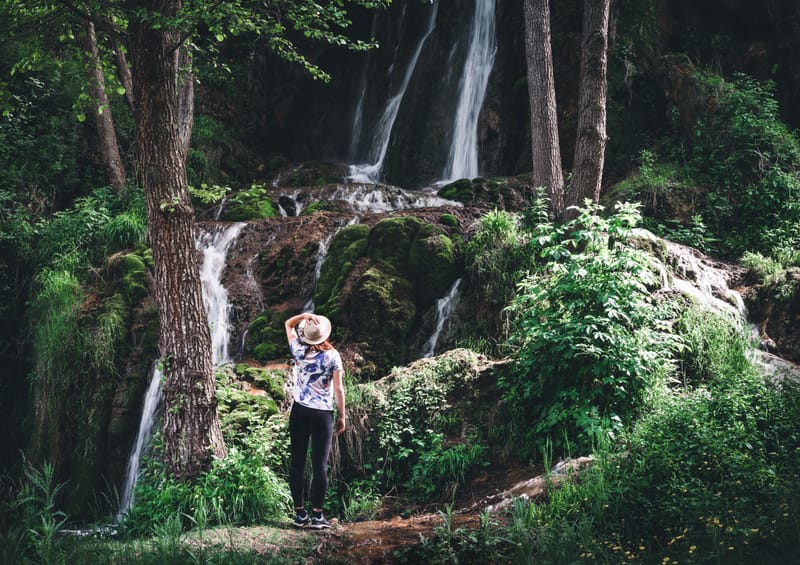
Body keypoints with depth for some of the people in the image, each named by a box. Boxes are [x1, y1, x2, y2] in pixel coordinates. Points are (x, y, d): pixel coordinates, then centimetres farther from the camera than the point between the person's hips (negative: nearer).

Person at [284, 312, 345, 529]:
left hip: (299, 411, 2)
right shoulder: (332, 355, -7)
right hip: (323, 414, -2)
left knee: (297, 462, 7)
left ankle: (300, 513, 10)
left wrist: (305, 316, -2)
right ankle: (317, 515, 1)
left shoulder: (298, 351, -1)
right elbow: (338, 389, -7)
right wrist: (342, 416, 2)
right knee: (320, 465, 0)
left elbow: (289, 323, 16)